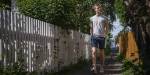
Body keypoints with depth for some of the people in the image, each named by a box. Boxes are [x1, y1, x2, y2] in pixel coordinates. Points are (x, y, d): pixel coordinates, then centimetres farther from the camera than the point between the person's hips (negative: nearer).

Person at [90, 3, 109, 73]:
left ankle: (102, 67, 13)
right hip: (94, 36, 1)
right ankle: (94, 66, -18)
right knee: (94, 51, -15)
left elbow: (107, 28, 11)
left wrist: (105, 34, -1)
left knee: (101, 52, 4)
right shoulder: (92, 18, 11)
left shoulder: (104, 18, 6)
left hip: (101, 37, 0)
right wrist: (91, 35, 7)